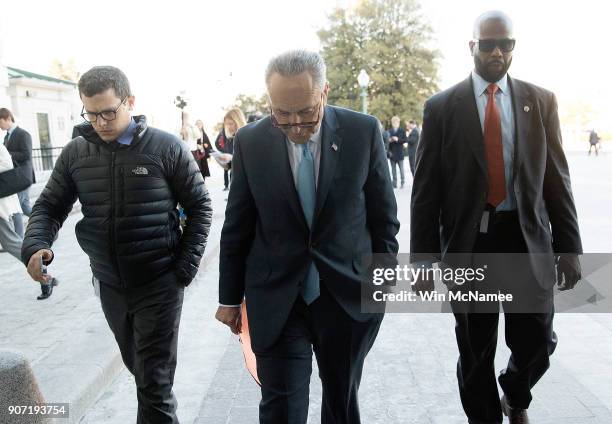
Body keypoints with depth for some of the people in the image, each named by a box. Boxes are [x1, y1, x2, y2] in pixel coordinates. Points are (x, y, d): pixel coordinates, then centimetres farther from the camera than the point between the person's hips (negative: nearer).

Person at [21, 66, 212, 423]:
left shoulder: (167, 148, -11)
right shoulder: (75, 153, -1)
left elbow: (200, 207, -5)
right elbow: (50, 206, 6)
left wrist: (187, 266, -10)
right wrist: (36, 245, -14)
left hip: (159, 284, -4)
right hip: (109, 284, 4)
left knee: (154, 382, 0)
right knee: (139, 369, 22)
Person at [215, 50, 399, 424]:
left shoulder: (363, 131, -7)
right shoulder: (250, 141, -5)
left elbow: (383, 215, 1)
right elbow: (237, 227, 2)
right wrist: (230, 297, 7)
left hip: (349, 295, 1)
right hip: (276, 300, 0)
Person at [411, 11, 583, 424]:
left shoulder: (541, 101, 5)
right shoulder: (442, 107, -1)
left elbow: (556, 178, 6)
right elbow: (426, 189, -3)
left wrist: (568, 246, 3)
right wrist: (423, 258, -6)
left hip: (527, 239, 2)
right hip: (469, 242, -1)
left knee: (537, 343, 8)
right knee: (475, 354, 10)